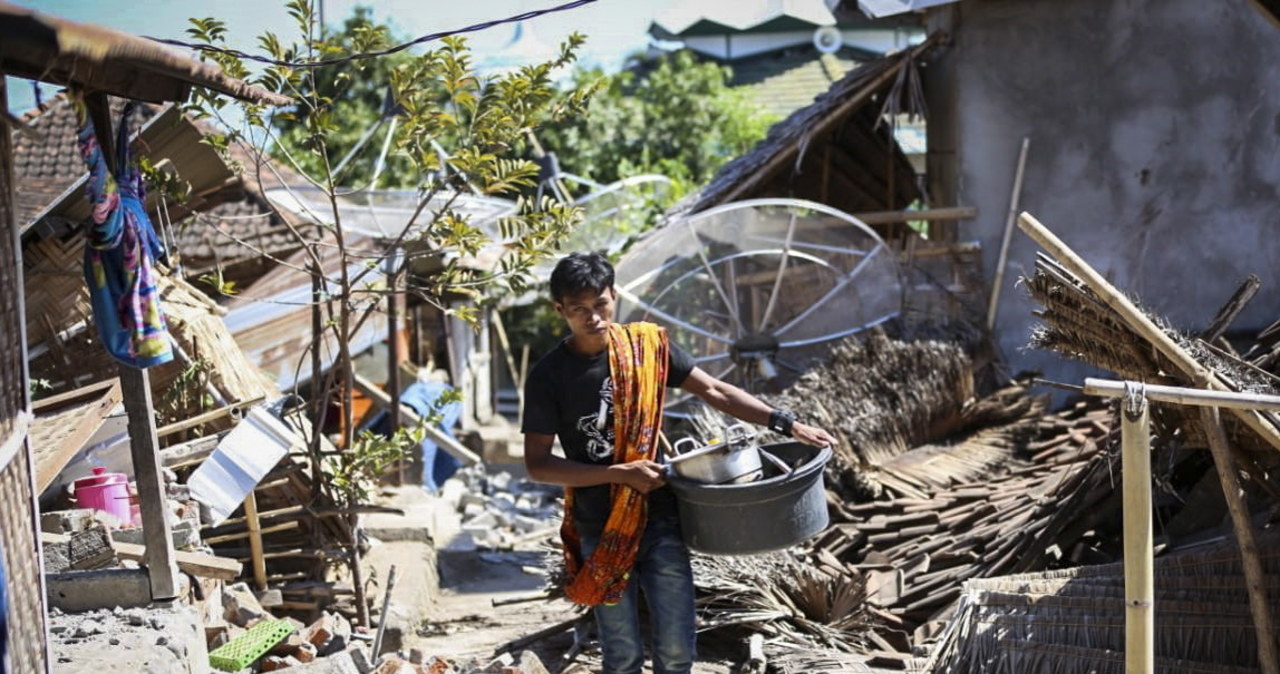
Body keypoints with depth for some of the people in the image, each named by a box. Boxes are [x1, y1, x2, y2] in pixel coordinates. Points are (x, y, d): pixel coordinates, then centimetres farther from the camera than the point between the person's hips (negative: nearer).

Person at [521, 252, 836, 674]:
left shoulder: (647, 345, -3)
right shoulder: (549, 377, -9)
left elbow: (714, 392, 3)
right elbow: (537, 464, -9)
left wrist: (787, 425, -4)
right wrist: (619, 473, -17)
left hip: (660, 521, 2)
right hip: (600, 532, -2)